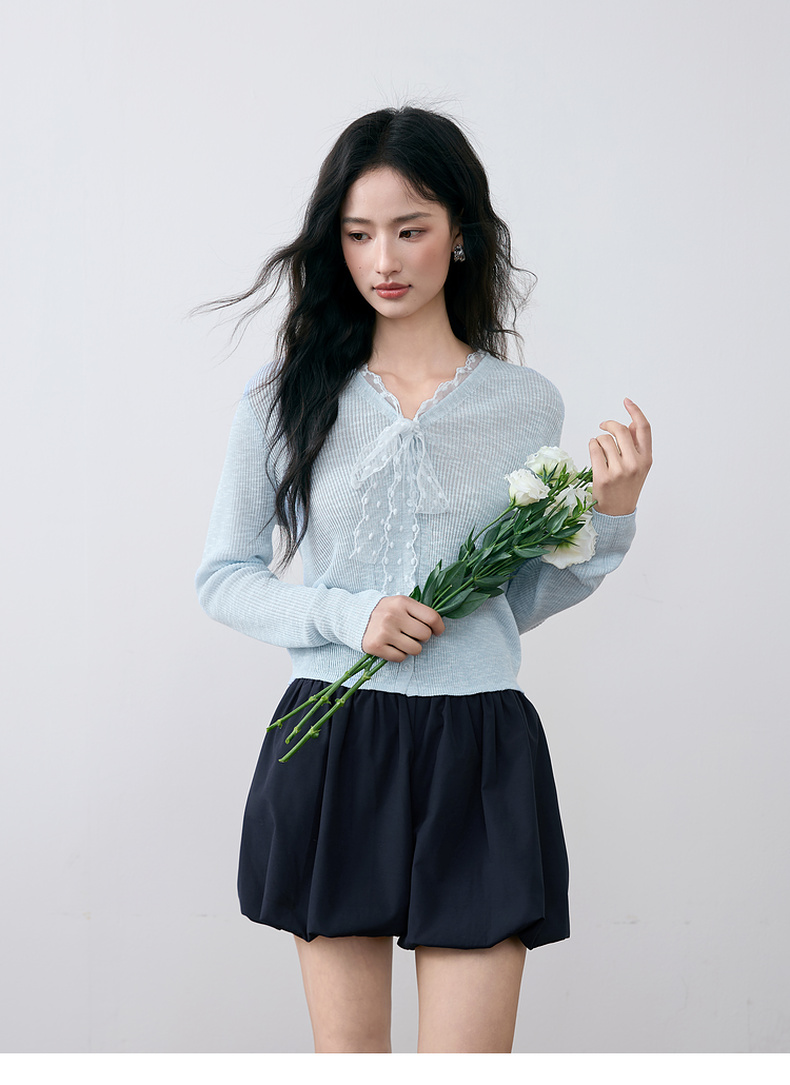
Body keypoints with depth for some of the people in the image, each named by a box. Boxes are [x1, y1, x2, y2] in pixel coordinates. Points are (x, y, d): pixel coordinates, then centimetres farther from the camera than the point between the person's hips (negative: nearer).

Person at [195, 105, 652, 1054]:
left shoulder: (527, 404, 4)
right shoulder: (287, 401, 2)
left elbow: (523, 598, 12)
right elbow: (223, 577, 6)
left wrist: (609, 517, -3)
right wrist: (346, 616, -10)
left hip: (479, 756, 0)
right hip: (330, 751, 0)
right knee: (348, 1049, 10)